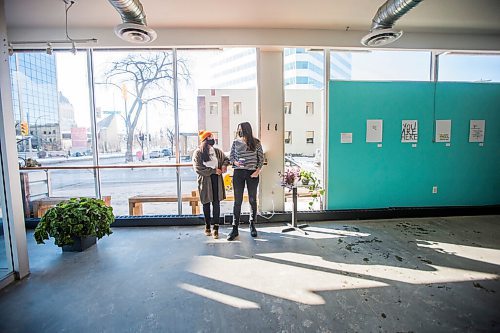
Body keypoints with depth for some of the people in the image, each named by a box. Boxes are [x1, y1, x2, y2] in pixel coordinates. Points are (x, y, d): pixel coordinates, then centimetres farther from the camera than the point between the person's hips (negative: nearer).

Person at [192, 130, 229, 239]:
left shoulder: (217, 151, 4)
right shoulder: (197, 153, -5)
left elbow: (226, 159, 20)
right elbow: (198, 169, -13)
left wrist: (224, 165, -3)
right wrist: (214, 170, -15)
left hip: (216, 180, 2)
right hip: (205, 180, -1)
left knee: (216, 203, -1)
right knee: (206, 203, 12)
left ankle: (216, 227, 6)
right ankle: (207, 225, 29)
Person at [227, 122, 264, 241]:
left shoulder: (256, 143, 0)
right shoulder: (235, 142, 4)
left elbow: (261, 158, 3)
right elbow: (230, 158, 7)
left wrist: (257, 171, -8)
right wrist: (236, 162, -14)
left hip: (252, 174, 0)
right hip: (238, 173, 1)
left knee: (253, 200, 8)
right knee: (237, 201, 2)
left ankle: (252, 225, 26)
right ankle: (235, 228, 10)